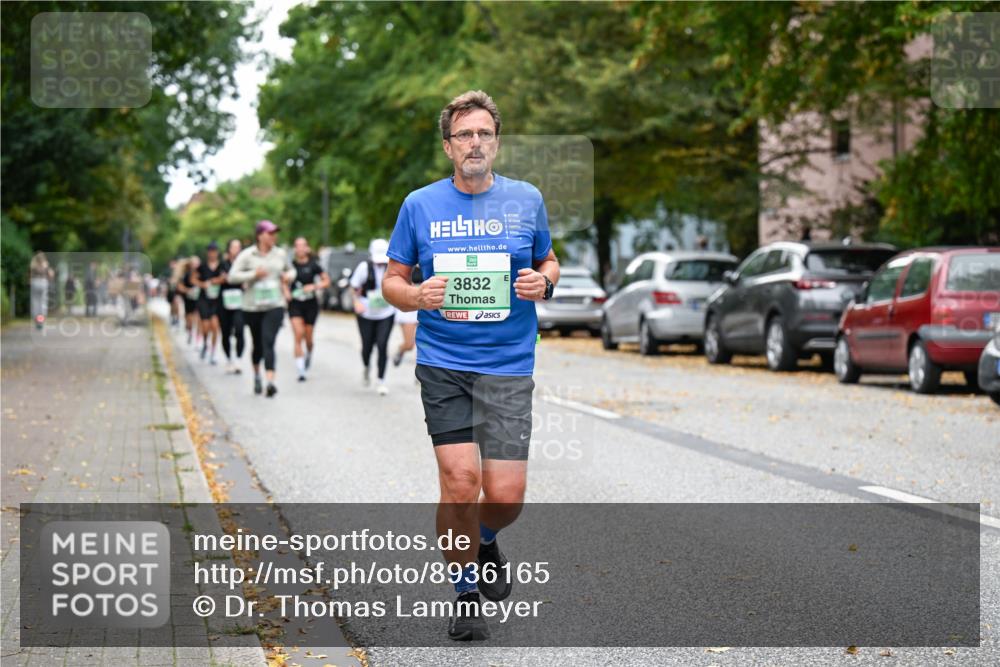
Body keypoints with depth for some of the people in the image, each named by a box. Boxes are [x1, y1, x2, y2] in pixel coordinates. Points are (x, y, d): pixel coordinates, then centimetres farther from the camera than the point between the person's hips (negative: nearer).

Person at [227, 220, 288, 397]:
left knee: (268, 342, -17)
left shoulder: (280, 254, 7)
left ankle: (270, 381, -29)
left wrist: (287, 276, 2)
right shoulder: (247, 255, -4)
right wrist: (253, 274, -17)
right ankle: (257, 376, 39)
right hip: (252, 306, 0)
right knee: (258, 344, 12)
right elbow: (232, 276, -9)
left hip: (275, 305, 0)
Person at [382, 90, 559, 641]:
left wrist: (543, 282, -5)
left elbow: (548, 263, 19)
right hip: (442, 363, -1)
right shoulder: (420, 205, 2)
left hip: (508, 367, 1)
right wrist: (418, 296, -13)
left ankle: (485, 541, 31)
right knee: (460, 481, -10)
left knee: (506, 495, -5)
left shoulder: (526, 200, 5)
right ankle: (466, 590, 13)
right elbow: (391, 281, 9)